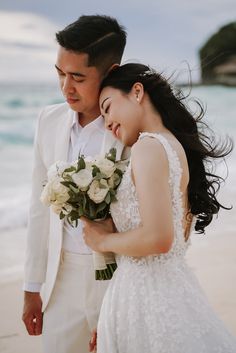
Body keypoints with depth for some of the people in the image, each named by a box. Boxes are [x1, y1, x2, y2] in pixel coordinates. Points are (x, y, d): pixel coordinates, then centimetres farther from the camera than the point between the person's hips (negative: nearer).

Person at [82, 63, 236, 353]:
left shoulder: (149, 146, -15)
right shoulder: (178, 147, 11)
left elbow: (158, 238, -25)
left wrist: (104, 241, -7)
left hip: (144, 292, -8)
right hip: (173, 283, 8)